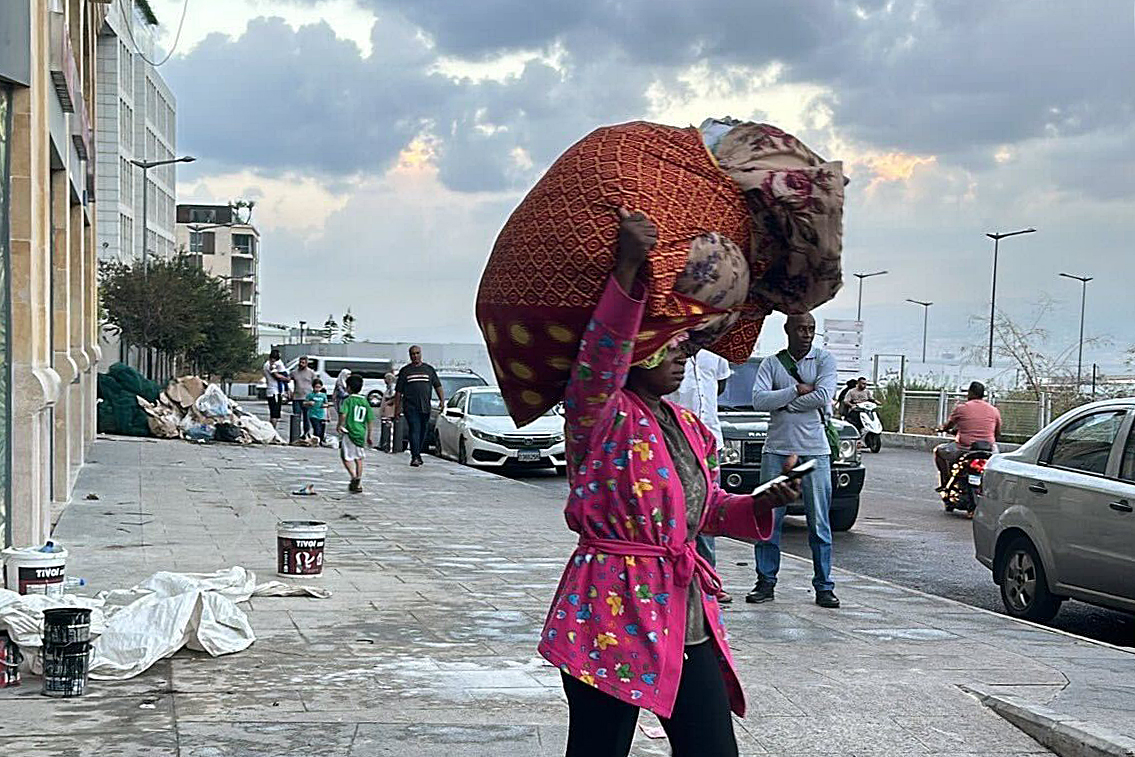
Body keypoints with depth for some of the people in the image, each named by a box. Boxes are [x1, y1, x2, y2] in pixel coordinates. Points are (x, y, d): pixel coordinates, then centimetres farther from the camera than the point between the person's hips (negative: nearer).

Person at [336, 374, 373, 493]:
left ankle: (354, 476, -18)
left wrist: (340, 425, -6)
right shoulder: (365, 401, 9)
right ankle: (358, 484, 14)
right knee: (359, 459, 12)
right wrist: (369, 436, 17)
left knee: (346, 457, 3)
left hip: (349, 432, -5)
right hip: (361, 433, 5)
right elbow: (369, 420, 10)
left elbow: (343, 414, -21)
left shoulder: (348, 400, -6)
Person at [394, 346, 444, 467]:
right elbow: (398, 391, 9)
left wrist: (442, 399, -4)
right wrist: (397, 408, 4)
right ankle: (415, 457, -18)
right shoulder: (405, 370, 8)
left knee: (423, 432, 8)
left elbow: (438, 386, 12)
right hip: (410, 406, -3)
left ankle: (417, 454, 23)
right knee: (414, 431, -14)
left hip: (425, 407, 3)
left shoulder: (429, 369, 12)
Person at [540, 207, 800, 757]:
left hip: (687, 620, 7)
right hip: (612, 617, -7)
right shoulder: (598, 417, -8)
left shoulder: (688, 428, 16)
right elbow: (601, 354, -29)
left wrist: (761, 504, 7)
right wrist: (628, 268, -40)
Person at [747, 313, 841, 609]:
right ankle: (766, 582, 10)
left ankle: (824, 587, 6)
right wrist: (798, 390, -11)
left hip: (815, 451, -1)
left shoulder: (824, 359, 5)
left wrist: (782, 403, -7)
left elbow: (824, 396, -12)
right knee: (768, 520, 1)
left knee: (820, 522, 1)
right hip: (776, 450, 1)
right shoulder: (771, 364, 8)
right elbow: (759, 400, -7)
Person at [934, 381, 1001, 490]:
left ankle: (945, 482, 13)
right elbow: (997, 433, 16)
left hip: (964, 449, -3)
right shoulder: (994, 410, 6)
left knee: (939, 450, 21)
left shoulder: (962, 408, -2)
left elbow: (948, 426, 11)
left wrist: (942, 429, 35)